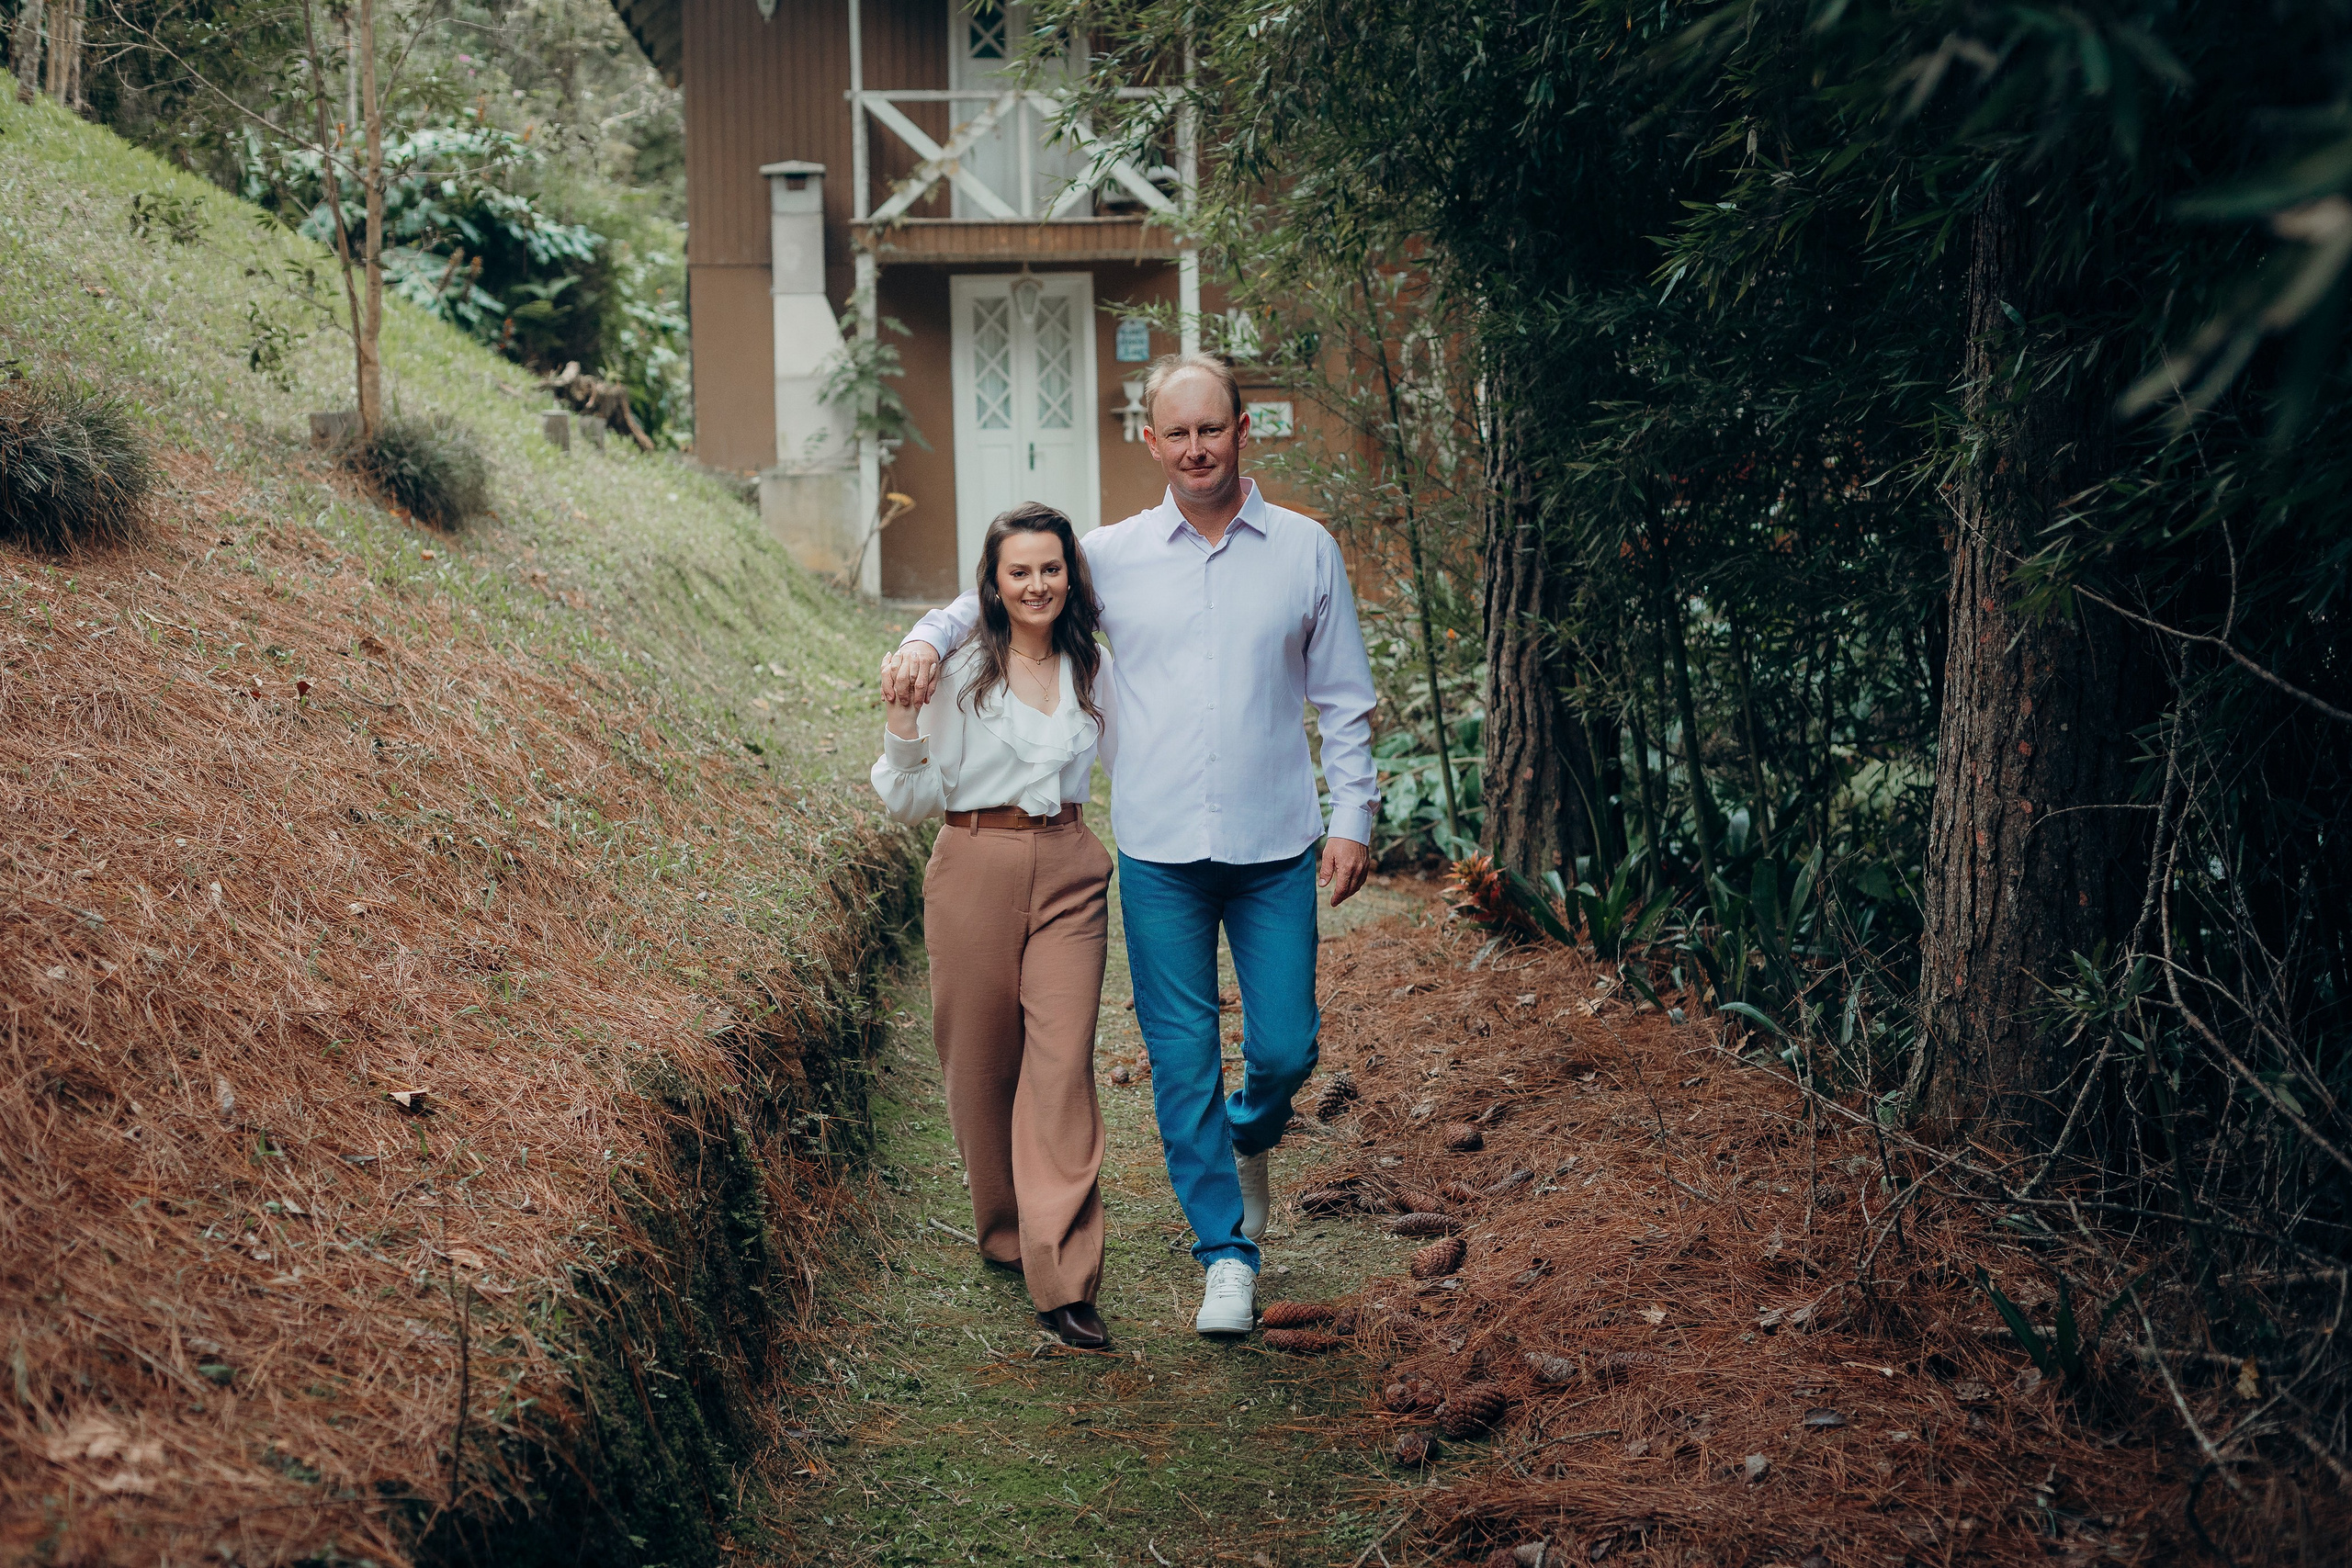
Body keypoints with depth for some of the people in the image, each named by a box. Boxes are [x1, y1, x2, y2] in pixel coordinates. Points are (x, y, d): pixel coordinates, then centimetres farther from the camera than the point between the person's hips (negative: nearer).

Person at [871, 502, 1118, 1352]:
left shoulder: (1094, 666, 8)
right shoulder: (960, 672, -4)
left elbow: (1121, 748, 29)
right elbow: (912, 800, -3)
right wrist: (901, 730, -18)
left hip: (1069, 874, 2)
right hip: (976, 871, -2)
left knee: (1062, 1067, -8)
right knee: (981, 1062, 8)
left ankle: (1063, 1279, -8)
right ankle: (1004, 1229, 33)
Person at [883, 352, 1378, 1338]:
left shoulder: (1306, 552, 4)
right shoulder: (1110, 556, 4)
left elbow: (1343, 701, 8)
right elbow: (999, 594, 15)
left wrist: (1352, 818, 2)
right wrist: (927, 639, -4)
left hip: (1275, 849, 0)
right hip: (1159, 852, 0)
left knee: (1284, 1047, 3)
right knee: (1182, 1058, 3)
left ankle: (1248, 1143, 38)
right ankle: (1226, 1252, 16)